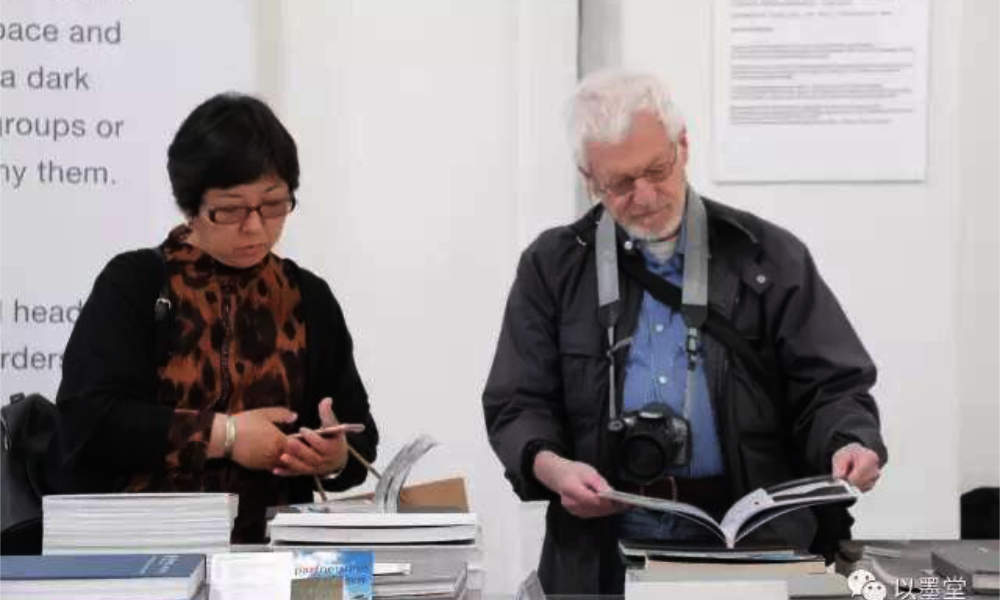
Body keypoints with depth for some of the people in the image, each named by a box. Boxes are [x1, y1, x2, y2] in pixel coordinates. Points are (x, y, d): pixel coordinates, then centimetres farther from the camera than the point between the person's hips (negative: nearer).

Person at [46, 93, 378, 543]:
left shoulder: (310, 300, 12)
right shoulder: (131, 286, 2)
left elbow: (360, 435, 13)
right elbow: (88, 419, -9)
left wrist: (336, 457, -10)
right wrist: (224, 435, -13)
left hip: (267, 549, 3)